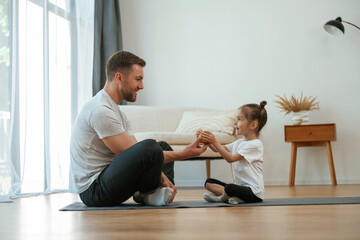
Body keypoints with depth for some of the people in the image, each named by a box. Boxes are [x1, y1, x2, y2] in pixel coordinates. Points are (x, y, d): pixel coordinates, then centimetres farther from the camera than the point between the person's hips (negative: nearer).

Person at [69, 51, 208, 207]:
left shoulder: (115, 111, 16)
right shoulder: (100, 111, -18)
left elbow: (137, 154, 12)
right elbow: (131, 155, -20)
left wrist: (162, 178, -5)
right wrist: (183, 155, -16)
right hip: (92, 190, -11)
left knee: (163, 147, 20)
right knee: (150, 147, -32)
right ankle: (147, 193, -3)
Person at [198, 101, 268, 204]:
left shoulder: (255, 144, -13)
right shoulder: (239, 142, 16)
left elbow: (231, 158, -20)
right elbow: (217, 149, 16)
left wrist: (215, 142, -22)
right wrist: (208, 140, -2)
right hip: (240, 185, 9)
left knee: (230, 188, -38)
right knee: (209, 182, 4)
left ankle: (222, 198, -3)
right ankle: (232, 196, -16)